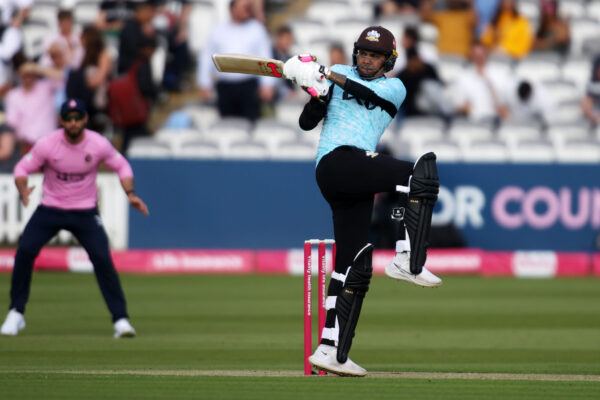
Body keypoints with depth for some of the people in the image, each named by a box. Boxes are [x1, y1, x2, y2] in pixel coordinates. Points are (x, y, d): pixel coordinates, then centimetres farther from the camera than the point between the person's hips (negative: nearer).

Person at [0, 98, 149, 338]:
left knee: (103, 259, -15)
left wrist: (130, 194, -10)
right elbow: (23, 168, -6)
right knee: (24, 251, -17)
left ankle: (120, 319, -6)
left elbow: (121, 167, 5)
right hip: (50, 209, 0)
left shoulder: (99, 145, -11)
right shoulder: (47, 144, -14)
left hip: (85, 212, 0)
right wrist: (23, 190, -27)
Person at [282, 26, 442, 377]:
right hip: (336, 161, -5)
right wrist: (318, 96, -12)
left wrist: (331, 77, -14)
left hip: (358, 179, 5)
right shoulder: (338, 75, 13)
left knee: (354, 268, 3)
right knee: (422, 173, -21)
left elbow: (370, 95, -4)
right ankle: (408, 261, -26)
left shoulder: (395, 87, 19)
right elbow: (307, 123, 8)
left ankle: (331, 351, 4)